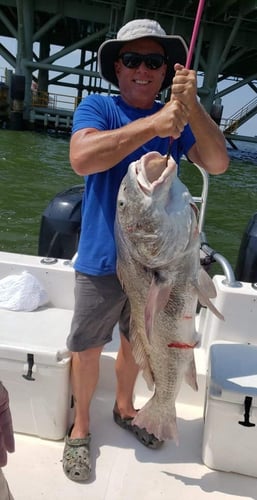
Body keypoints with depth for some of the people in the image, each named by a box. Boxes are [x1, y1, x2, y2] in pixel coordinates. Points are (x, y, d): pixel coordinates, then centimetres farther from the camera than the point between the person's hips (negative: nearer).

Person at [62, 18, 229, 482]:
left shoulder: (177, 117, 3)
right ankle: (80, 427, 33)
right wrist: (154, 124, -29)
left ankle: (124, 407, 45)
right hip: (103, 259, -3)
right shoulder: (98, 107, -6)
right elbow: (82, 158, -26)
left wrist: (192, 105, -23)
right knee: (87, 348, 10)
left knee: (135, 340, 20)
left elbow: (217, 163, -10)